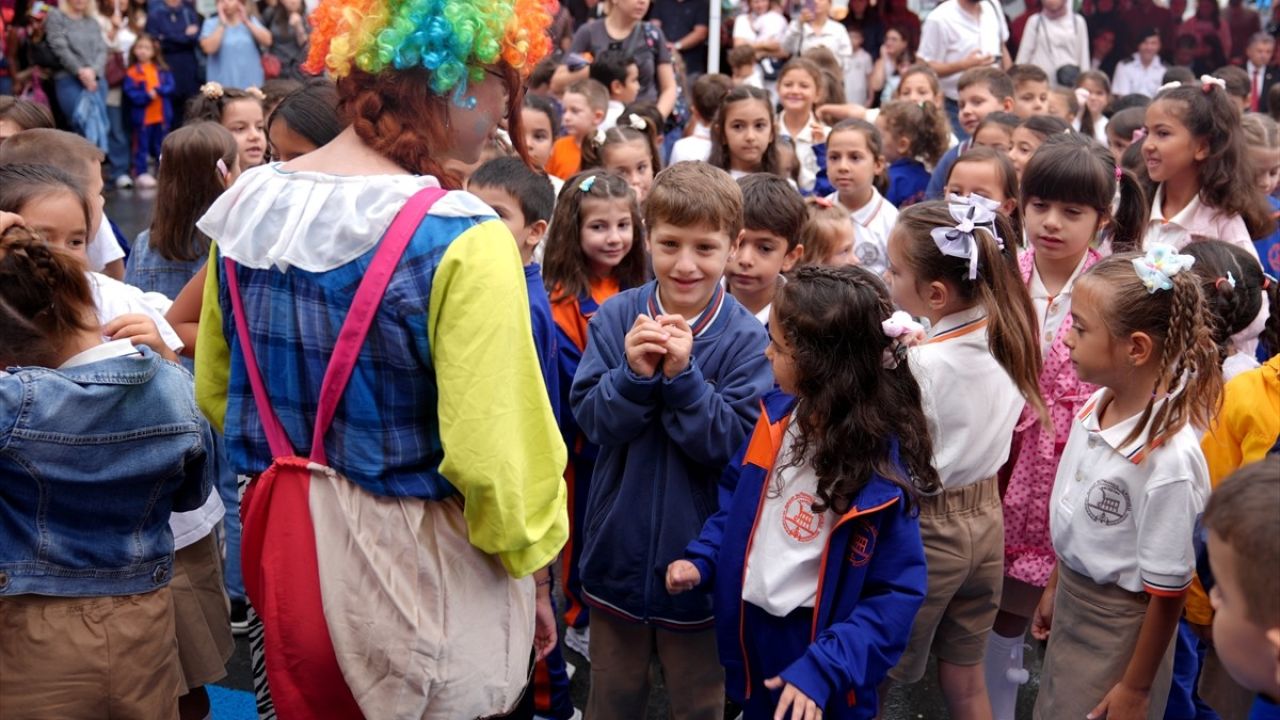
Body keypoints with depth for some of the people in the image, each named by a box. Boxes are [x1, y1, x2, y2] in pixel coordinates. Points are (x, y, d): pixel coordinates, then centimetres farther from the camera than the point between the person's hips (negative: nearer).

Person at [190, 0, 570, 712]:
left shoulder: (248, 205, -2)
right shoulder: (462, 241, -24)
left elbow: (214, 392, 9)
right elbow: (491, 457, -23)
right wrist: (533, 566, -6)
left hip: (284, 545, 6)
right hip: (418, 564, -6)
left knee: (307, 700, 26)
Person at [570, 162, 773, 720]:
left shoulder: (746, 338, -14)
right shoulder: (616, 317, -8)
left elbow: (733, 444, -19)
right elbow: (591, 419, -11)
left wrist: (682, 376, -29)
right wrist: (633, 374, -28)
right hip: (619, 546, 2)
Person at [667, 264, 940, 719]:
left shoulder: (882, 467, -25)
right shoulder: (777, 416, -8)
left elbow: (898, 592, -21)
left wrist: (823, 669, -28)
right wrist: (703, 559, -6)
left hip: (813, 648, -5)